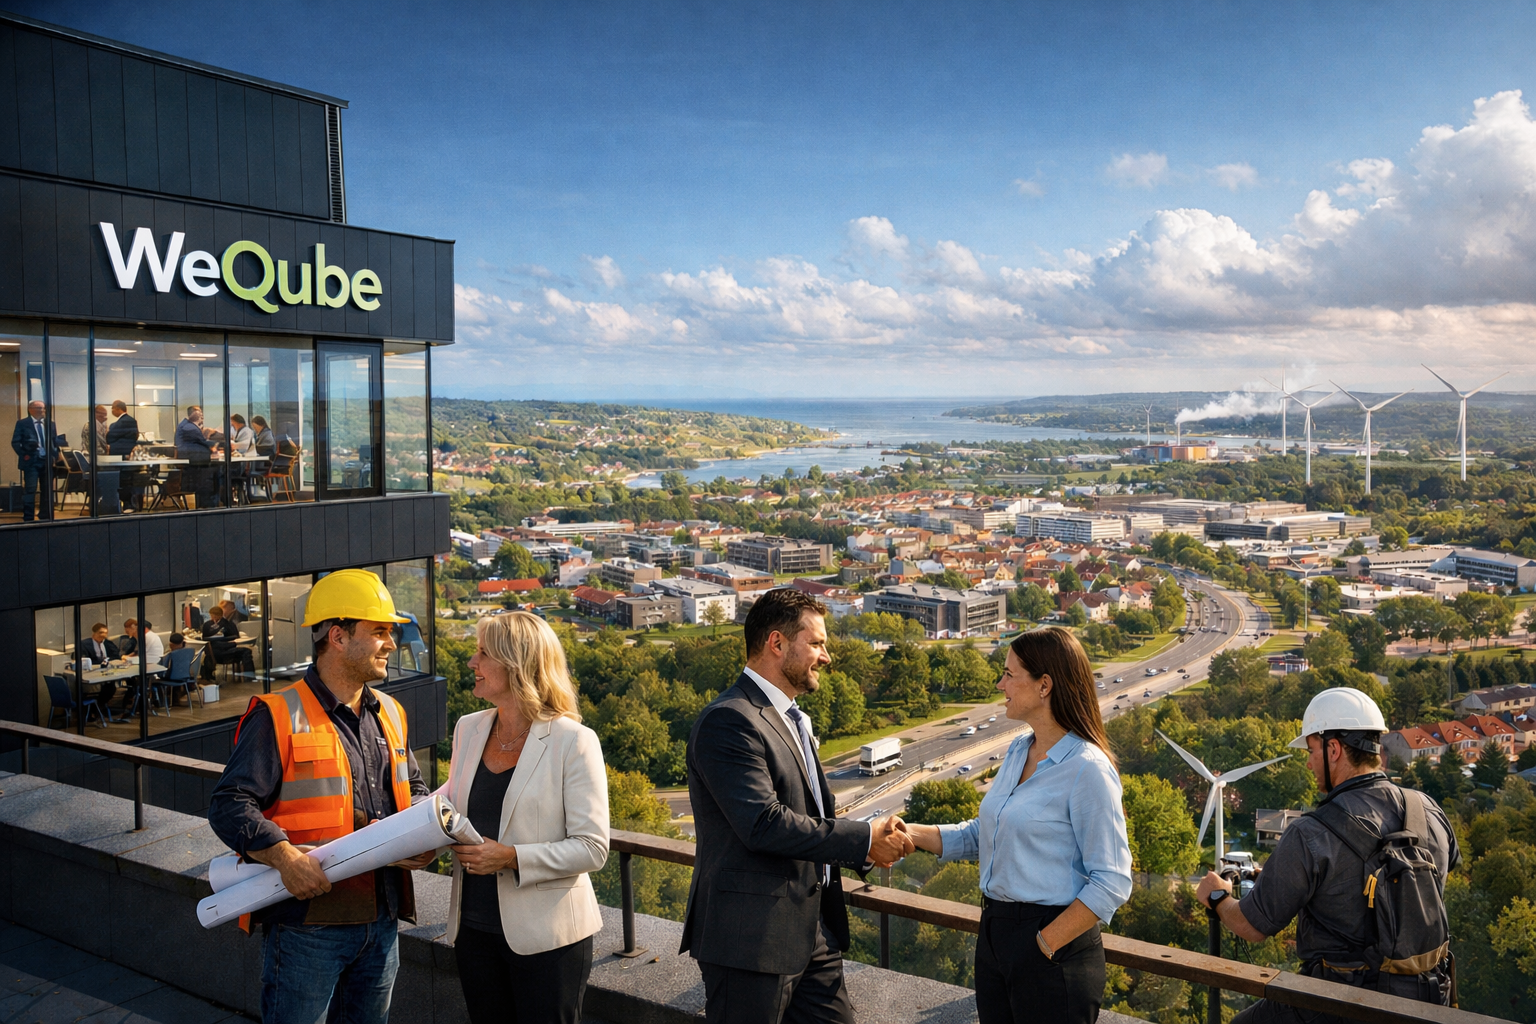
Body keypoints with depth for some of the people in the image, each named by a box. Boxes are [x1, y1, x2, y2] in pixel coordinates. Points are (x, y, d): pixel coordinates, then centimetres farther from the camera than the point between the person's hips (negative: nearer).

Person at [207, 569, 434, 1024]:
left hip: (382, 922, 6)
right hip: (306, 923, -6)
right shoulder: (277, 716, -11)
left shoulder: (390, 715, 11)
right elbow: (230, 804, -14)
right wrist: (285, 856, -27)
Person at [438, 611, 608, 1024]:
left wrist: (513, 858, -24)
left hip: (547, 935, -5)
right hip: (475, 925, 6)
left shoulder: (573, 742, -13)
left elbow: (592, 848, -16)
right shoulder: (468, 729, 6)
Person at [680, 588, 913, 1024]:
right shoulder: (729, 720, -17)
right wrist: (863, 838, -18)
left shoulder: (791, 719, 16)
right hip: (752, 940, -9)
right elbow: (763, 824, -25)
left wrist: (867, 844, 2)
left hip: (813, 933, 9)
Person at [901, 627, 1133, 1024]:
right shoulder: (1018, 752, 8)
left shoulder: (1087, 769, -17)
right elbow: (981, 835, 13)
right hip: (994, 933, 8)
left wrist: (1046, 944, -17)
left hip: (1056, 944, -8)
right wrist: (910, 833, 1)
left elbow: (1112, 883, -18)